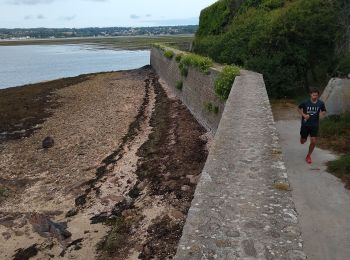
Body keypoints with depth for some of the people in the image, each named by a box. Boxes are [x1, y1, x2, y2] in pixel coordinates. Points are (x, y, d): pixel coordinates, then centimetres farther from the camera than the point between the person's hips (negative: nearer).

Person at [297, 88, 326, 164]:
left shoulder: (321, 103, -8)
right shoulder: (305, 103, -13)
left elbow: (324, 111, 7)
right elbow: (299, 108, 4)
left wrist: (322, 113, -17)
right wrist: (303, 115, -12)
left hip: (315, 125, 1)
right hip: (305, 124, -1)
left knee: (313, 141, -7)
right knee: (303, 142, 11)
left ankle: (308, 156, 15)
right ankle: (303, 137, 51)